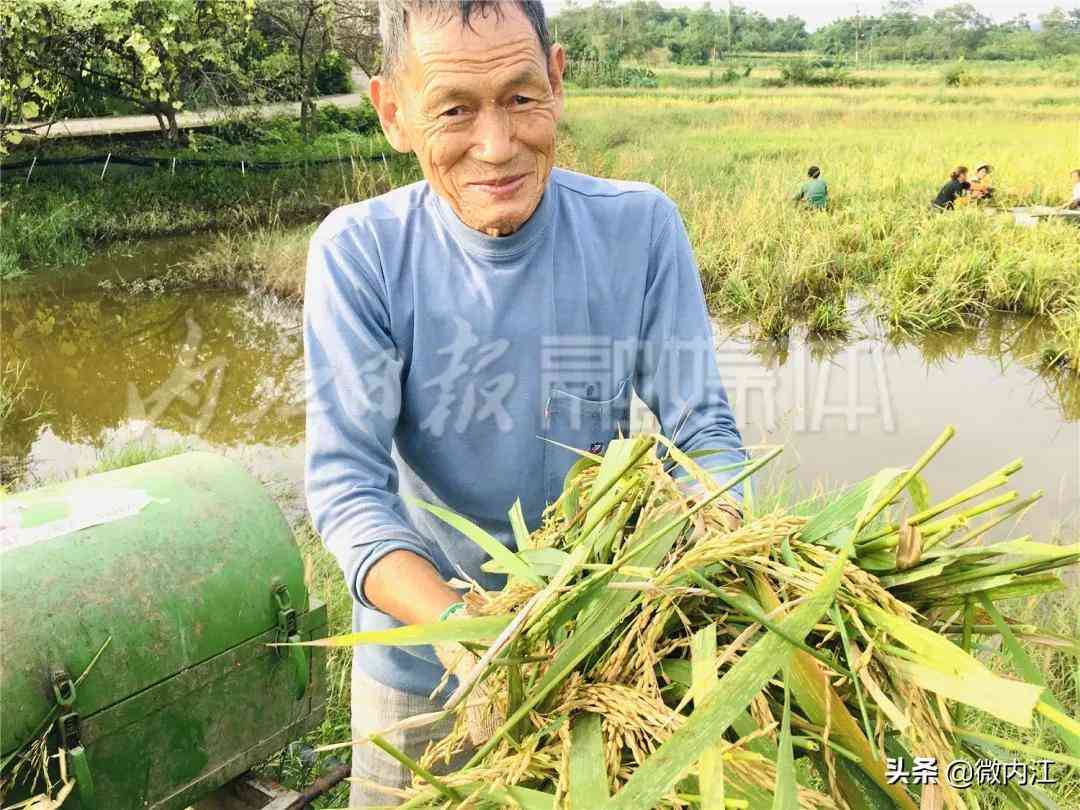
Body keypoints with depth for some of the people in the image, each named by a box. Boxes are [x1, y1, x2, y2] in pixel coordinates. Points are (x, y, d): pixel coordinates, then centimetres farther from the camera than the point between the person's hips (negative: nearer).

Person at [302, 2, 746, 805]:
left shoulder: (641, 226, -14)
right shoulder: (358, 251, -18)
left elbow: (703, 431, -12)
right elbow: (346, 481, -21)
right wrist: (457, 626, -37)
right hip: (421, 660, -1)